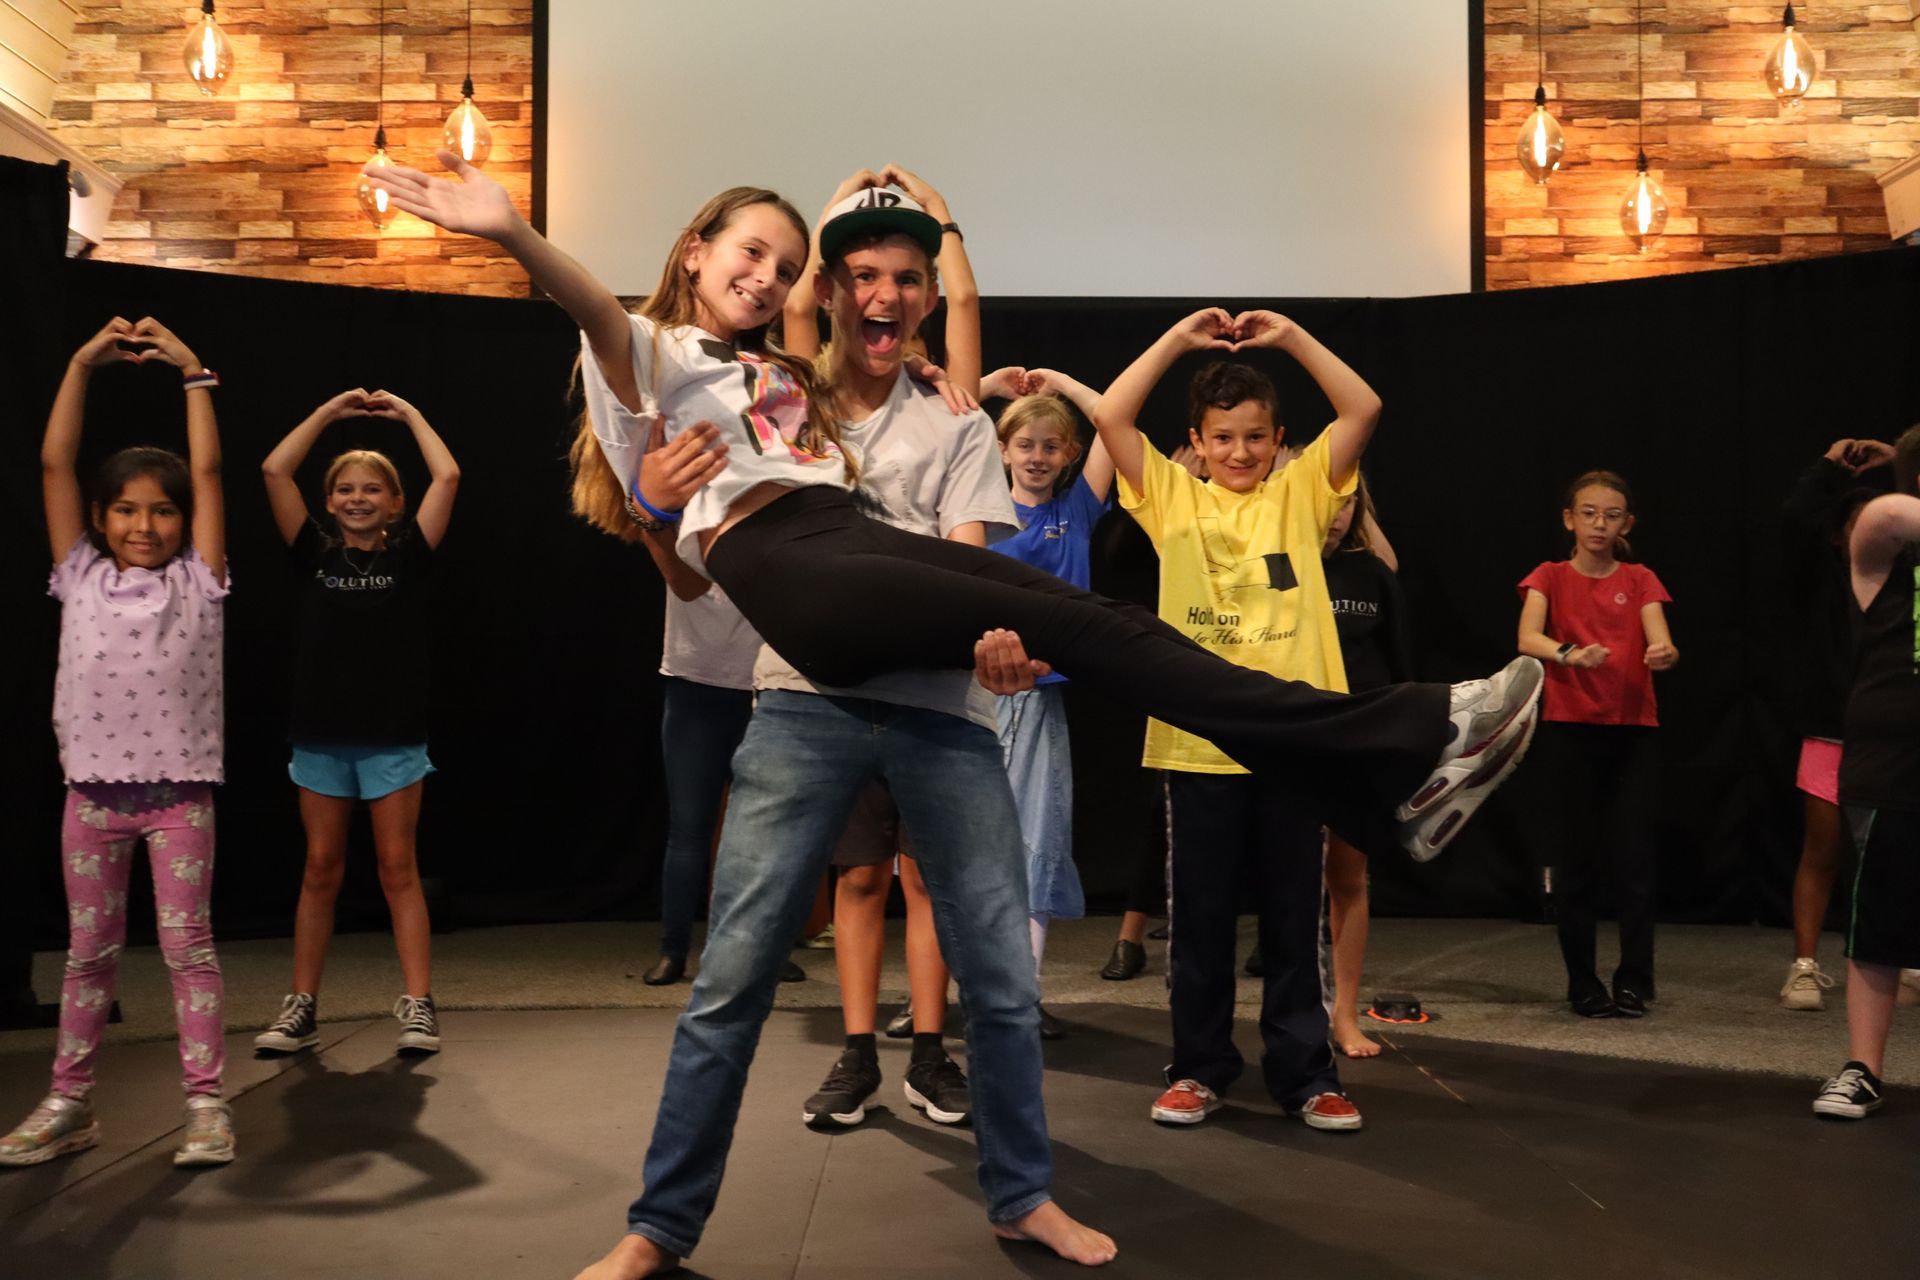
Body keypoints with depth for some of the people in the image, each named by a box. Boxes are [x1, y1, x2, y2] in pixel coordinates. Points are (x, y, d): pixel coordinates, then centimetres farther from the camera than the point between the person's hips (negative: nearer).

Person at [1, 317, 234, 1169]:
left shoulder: (196, 583, 2)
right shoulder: (82, 578, 7)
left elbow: (209, 471, -2)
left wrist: (192, 373, 0)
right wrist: (82, 365, 1)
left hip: (179, 791, -2)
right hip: (92, 789, 3)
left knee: (187, 945, 2)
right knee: (89, 950, 12)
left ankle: (205, 1100, 8)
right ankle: (69, 1102, 21)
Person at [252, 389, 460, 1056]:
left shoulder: (408, 555, 0)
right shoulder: (315, 553, 5)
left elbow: (447, 477, -9)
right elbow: (274, 470, -1)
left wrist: (407, 412, 2)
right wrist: (331, 410, 4)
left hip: (394, 735, -2)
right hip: (320, 733, 2)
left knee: (398, 867, 2)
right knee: (320, 869, 9)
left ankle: (418, 1004, 4)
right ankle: (302, 1006, 16)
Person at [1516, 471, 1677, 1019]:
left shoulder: (1640, 580, 7)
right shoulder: (1550, 577, 3)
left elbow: (1660, 643, -9)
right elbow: (1528, 638, -16)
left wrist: (1663, 656, -33)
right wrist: (1569, 654, -37)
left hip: (1634, 732, 1)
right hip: (1569, 731, -1)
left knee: (1633, 857, -3)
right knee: (1576, 858, 2)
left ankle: (1634, 981, 7)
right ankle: (1583, 984, 11)